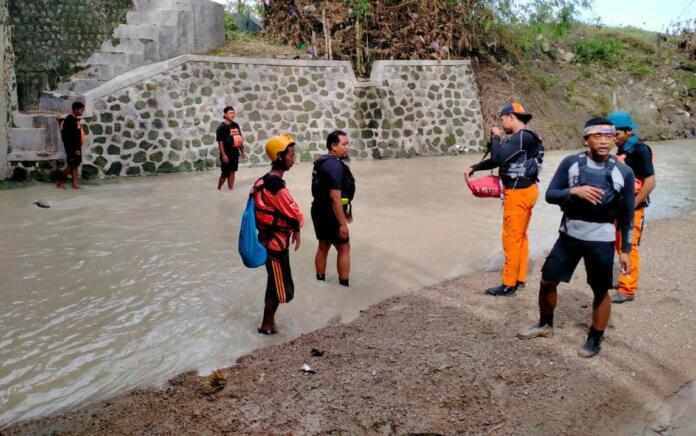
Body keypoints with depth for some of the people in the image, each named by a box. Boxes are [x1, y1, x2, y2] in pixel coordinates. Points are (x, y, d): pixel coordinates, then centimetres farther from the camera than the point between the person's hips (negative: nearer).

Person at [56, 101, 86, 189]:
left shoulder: (75, 119, 13)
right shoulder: (69, 120, -16)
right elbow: (69, 137, -20)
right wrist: (75, 149, -21)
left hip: (77, 147, 9)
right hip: (72, 148, -9)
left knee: (76, 165, 7)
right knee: (71, 165, -5)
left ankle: (75, 184, 8)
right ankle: (60, 182, 7)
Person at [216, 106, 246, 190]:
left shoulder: (236, 125, 8)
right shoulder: (222, 127, -13)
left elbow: (240, 139, 14)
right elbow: (220, 142, -15)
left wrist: (242, 151, 14)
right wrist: (223, 155, -19)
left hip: (235, 153, 6)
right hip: (227, 154, -6)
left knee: (232, 172, 11)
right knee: (225, 173, 1)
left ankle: (231, 189, 19)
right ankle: (218, 189, 21)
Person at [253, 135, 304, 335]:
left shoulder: (267, 180, 7)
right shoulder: (276, 184, -24)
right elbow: (293, 212, -20)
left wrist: (293, 229, 2)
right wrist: (298, 226, -1)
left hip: (272, 240, 9)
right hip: (275, 243, -9)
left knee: (275, 283, 20)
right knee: (281, 289, 4)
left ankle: (269, 321, 33)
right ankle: (266, 325, 18)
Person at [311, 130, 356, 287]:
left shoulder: (323, 162, 10)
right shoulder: (335, 166, -22)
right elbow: (335, 198, -27)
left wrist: (345, 210, 25)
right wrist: (342, 223, -25)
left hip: (319, 211, 9)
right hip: (330, 215, -9)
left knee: (323, 246, 18)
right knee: (344, 248, 3)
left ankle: (320, 280, 28)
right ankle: (344, 284, 10)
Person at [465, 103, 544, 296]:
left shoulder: (522, 137, -19)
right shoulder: (522, 137, 13)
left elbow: (498, 157, -26)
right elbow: (500, 159, 18)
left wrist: (495, 137, -9)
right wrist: (474, 168, 11)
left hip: (519, 193, -10)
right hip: (525, 190, 10)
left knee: (511, 239, -3)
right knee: (520, 236, 17)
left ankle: (509, 285, 4)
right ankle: (520, 277, 27)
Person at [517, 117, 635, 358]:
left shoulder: (623, 172, -5)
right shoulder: (570, 163, -5)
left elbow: (627, 215, 2)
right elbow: (550, 194, -4)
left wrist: (625, 250, 2)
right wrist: (574, 191, -23)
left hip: (601, 240, -1)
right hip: (569, 235, 2)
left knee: (601, 292, 8)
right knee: (547, 281, 9)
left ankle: (595, 339, 28)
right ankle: (545, 324, 34)